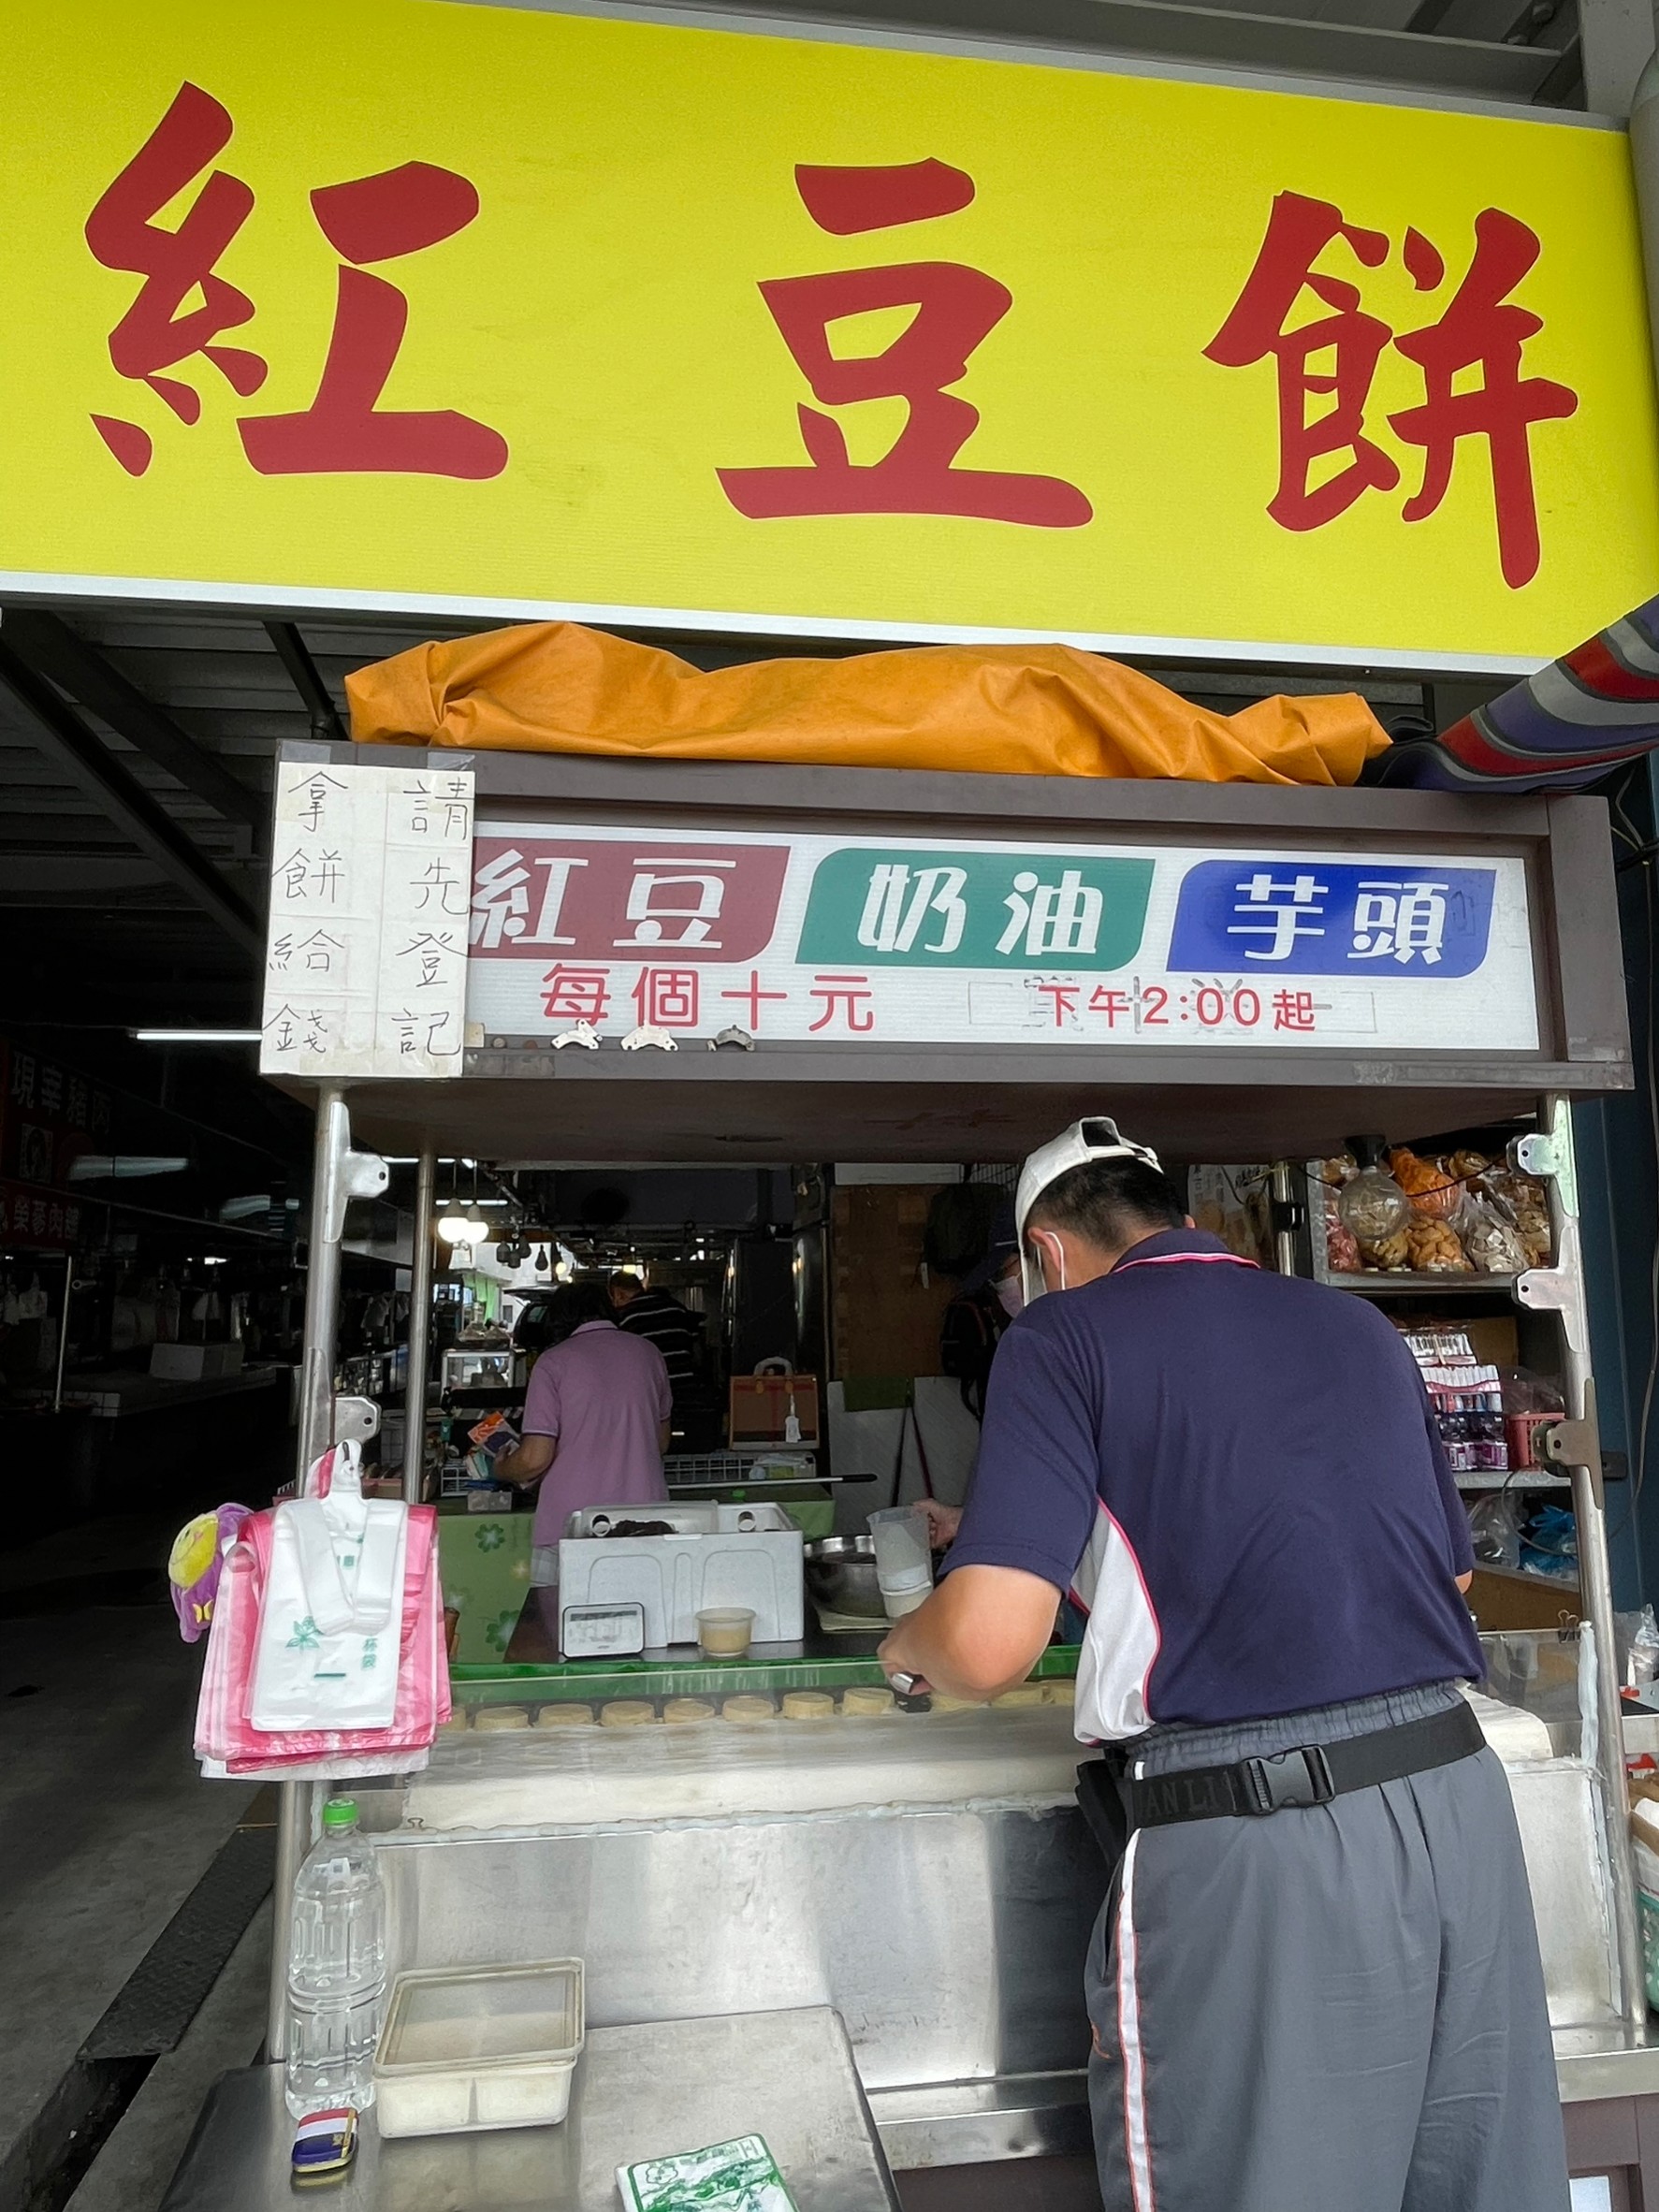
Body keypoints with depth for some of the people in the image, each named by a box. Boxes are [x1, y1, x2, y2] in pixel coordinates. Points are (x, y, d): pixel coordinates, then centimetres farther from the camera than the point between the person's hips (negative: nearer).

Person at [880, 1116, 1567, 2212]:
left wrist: (909, 1644, 8)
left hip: (1252, 1836, -6)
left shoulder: (1065, 1334, -4)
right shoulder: (1361, 1323, 14)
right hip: (1460, 1795, 7)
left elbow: (990, 1645, -15)